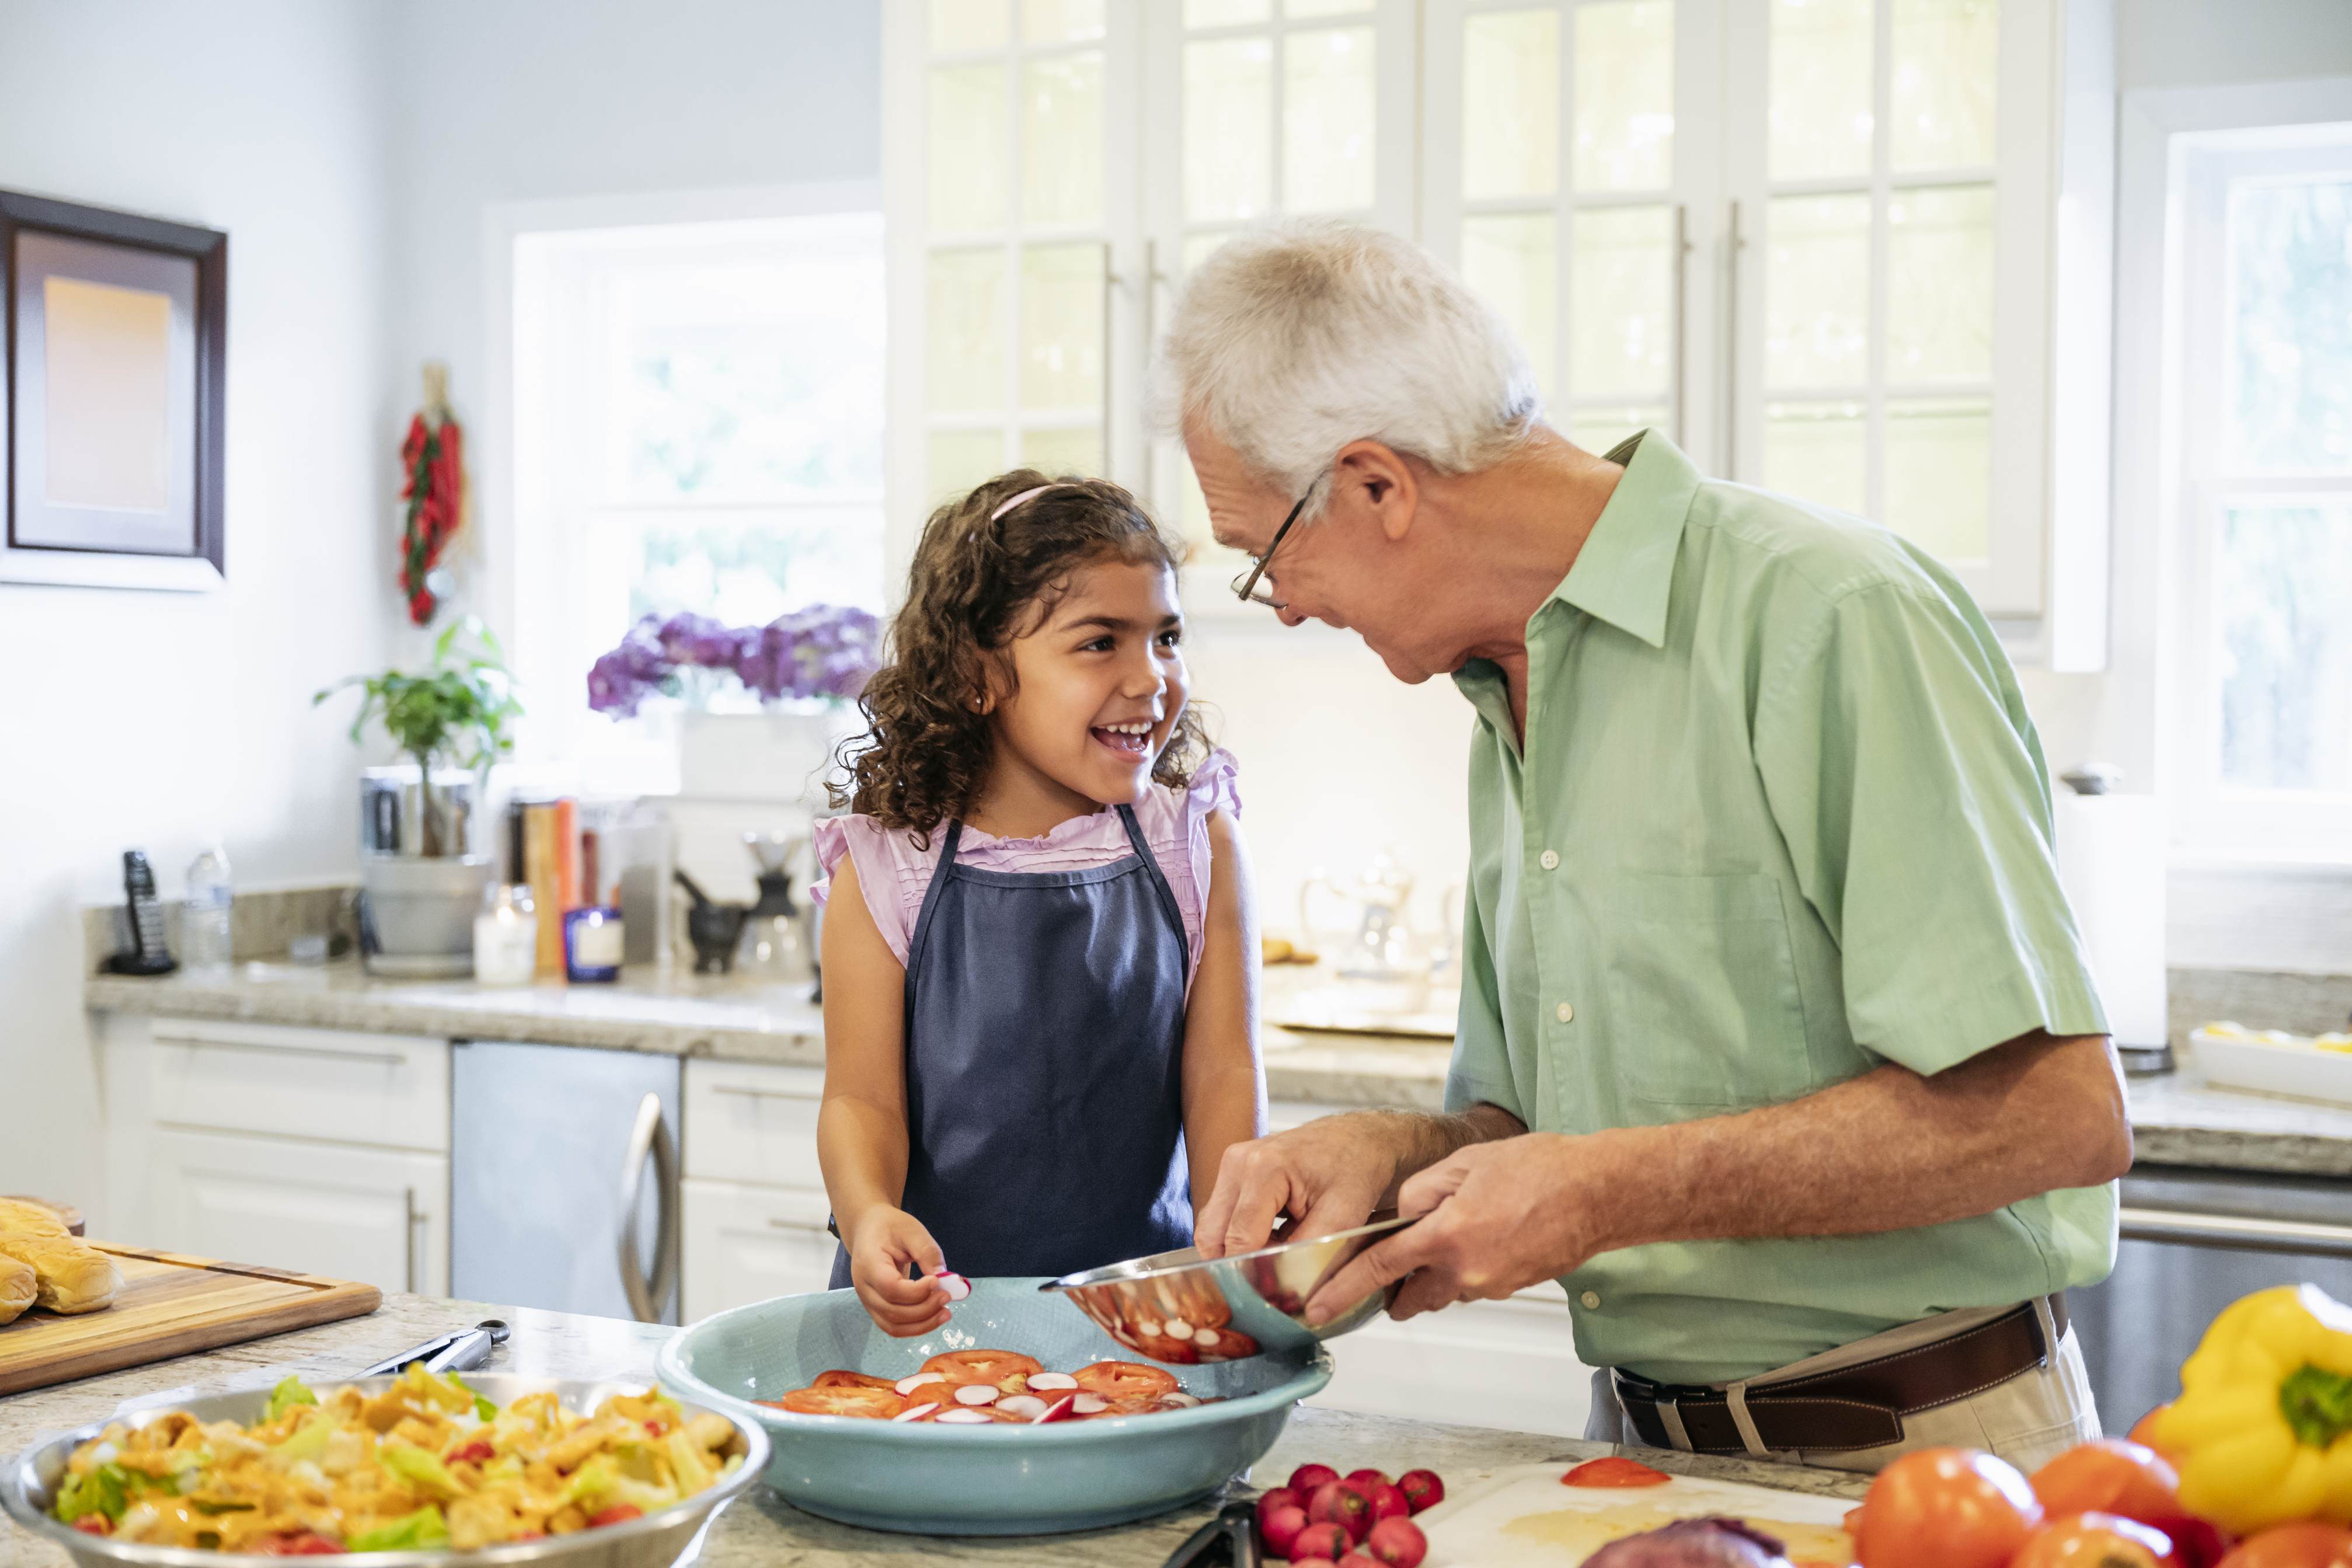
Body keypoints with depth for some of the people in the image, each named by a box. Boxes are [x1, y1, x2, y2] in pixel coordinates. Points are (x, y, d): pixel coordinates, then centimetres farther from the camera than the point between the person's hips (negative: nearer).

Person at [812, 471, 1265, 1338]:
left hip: (1141, 1301, 1)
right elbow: (863, 1098, -3)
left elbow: (1222, 1073, -1)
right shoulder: (888, 867, -3)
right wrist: (869, 1216, -24)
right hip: (933, 1296, 0)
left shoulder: (1195, 842, 2)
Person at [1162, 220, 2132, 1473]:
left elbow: (2057, 1112, -20)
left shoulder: (1830, 616, -14)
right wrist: (1392, 1152, -2)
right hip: (1648, 1444, 7)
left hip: (1909, 1453, -6)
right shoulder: (1507, 709, 13)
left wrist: (1615, 1190, -18)